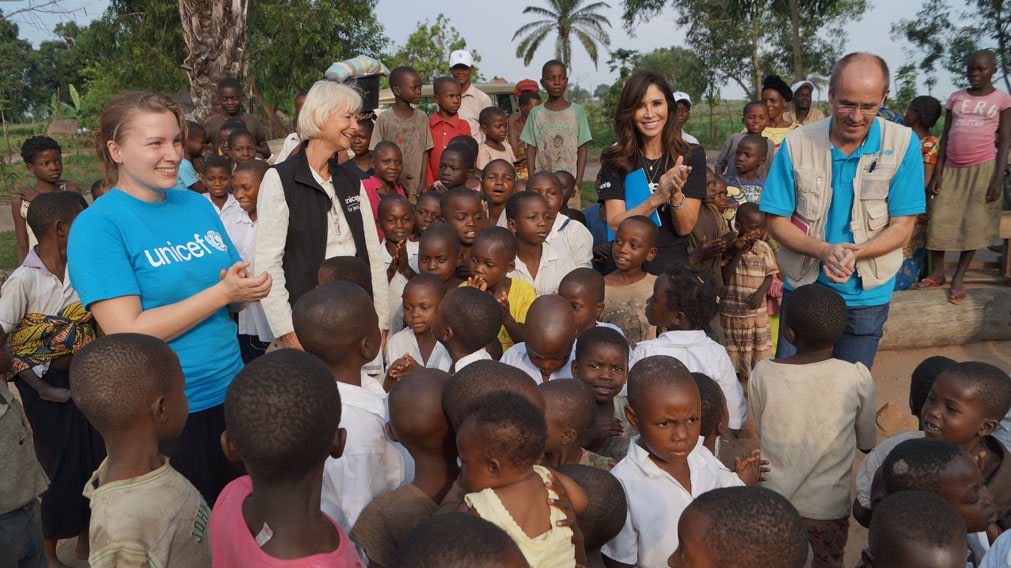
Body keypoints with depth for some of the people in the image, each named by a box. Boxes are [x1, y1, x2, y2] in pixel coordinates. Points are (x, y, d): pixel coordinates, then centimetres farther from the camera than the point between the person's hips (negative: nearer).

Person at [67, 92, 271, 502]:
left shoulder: (198, 206, 5)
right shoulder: (97, 225, -12)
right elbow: (129, 333, -19)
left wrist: (247, 288, -13)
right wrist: (222, 292, -21)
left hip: (229, 393, 5)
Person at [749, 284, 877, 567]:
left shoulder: (762, 373, -18)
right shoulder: (858, 377, -18)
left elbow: (760, 430, -1)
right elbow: (867, 443, -2)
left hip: (771, 499, 1)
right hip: (828, 505, 0)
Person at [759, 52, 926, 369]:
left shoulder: (902, 145, -11)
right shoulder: (796, 145, -11)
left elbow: (902, 227, -9)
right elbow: (778, 222, -8)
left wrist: (854, 254, -27)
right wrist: (825, 251, -26)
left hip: (866, 295, 0)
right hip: (803, 287, 0)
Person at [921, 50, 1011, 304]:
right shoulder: (955, 98, 9)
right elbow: (945, 137, 8)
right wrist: (937, 173, 1)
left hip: (983, 168, -3)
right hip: (953, 169, 3)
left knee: (974, 223, -2)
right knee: (940, 220, -1)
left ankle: (959, 277, 5)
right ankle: (937, 272, 11)